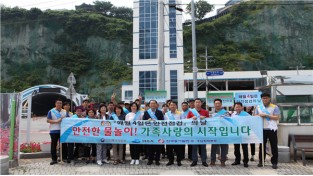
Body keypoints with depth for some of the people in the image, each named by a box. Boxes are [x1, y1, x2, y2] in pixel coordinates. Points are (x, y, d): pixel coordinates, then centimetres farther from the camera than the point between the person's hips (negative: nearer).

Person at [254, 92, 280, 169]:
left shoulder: (274, 107, -1)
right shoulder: (258, 107, 10)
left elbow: (277, 117, -9)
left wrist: (266, 115, -15)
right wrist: (260, 115, -9)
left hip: (272, 129, -2)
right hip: (262, 129, 3)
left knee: (274, 146, 2)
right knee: (262, 145, 8)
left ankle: (274, 162, 11)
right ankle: (261, 161, 17)